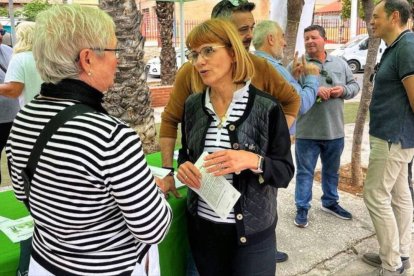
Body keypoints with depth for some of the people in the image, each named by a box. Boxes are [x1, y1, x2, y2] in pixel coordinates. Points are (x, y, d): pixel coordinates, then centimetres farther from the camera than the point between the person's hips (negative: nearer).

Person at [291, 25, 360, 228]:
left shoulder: (340, 64, 9)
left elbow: (354, 85, 13)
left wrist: (344, 90, -8)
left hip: (335, 130, 4)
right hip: (307, 131, -4)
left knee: (331, 170, 19)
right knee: (305, 172, 6)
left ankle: (330, 202, 38)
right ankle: (302, 208, 19)